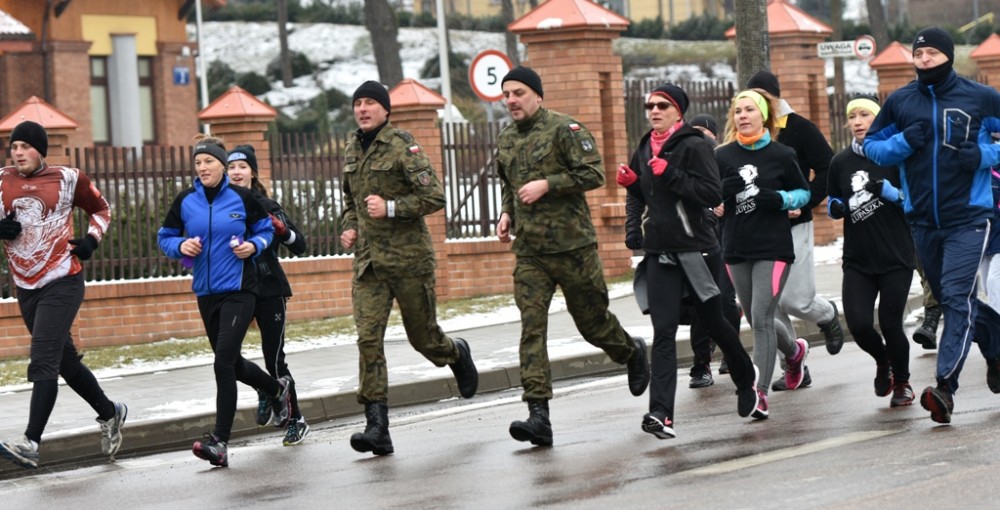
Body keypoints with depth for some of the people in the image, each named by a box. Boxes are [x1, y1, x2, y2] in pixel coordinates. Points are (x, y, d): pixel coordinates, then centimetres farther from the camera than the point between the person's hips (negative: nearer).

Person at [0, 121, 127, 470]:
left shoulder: (67, 179, -2)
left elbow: (101, 209, 13)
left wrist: (91, 240, -3)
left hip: (62, 282, -5)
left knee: (43, 361, -16)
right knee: (64, 359, 15)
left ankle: (30, 443, -23)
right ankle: (110, 414, 36)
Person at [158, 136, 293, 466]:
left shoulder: (241, 198, -3)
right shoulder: (185, 201, 3)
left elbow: (266, 229, 10)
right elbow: (165, 237, 11)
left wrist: (254, 245, -10)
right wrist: (181, 246, -10)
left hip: (239, 290, -5)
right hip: (206, 292, 5)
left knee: (224, 361, -17)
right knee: (232, 363, 17)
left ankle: (220, 441, -17)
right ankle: (277, 389, 47)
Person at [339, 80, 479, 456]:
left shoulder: (402, 145, -8)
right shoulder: (351, 151, 12)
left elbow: (434, 196, -14)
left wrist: (390, 208, -22)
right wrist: (348, 226, 10)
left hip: (408, 257, -5)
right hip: (368, 261, 5)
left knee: (423, 337, 7)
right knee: (368, 339, -9)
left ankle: (457, 354, 44)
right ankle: (377, 428, -14)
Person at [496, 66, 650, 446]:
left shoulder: (564, 129, -7)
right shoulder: (505, 140, 14)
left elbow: (593, 174, -13)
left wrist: (547, 184, -20)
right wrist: (506, 213, 11)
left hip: (572, 244, -5)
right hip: (528, 251, 5)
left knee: (592, 320, 7)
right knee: (531, 327, -8)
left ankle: (632, 352, 41)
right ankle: (538, 416, -14)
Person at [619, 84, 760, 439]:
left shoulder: (694, 146, -8)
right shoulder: (644, 150, 13)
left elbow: (713, 194, -19)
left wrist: (670, 174, -22)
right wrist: (629, 181, 6)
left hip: (697, 248, -5)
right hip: (659, 251, 5)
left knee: (712, 322, 12)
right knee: (663, 332, -8)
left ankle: (746, 379, 41)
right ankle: (661, 413, -18)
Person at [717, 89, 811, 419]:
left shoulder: (781, 155, -2)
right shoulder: (722, 157, 4)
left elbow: (804, 192, 8)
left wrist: (781, 199, -12)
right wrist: (725, 192, -14)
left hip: (774, 247, -4)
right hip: (736, 249, 4)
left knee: (761, 317, -14)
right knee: (757, 320, 14)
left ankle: (760, 393, -10)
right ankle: (794, 350, 45)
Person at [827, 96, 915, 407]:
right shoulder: (841, 162, 7)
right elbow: (833, 204, 18)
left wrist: (891, 192, -21)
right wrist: (835, 207, -5)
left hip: (896, 258, -3)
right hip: (857, 261, 3)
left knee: (890, 324, -2)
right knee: (858, 324, -10)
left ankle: (902, 382, 25)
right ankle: (882, 361, 24)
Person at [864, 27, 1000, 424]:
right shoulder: (900, 101, 5)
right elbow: (871, 146, 11)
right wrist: (903, 142, -9)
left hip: (967, 217, -4)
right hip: (922, 220, 5)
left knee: (956, 296, -15)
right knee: (948, 299, 15)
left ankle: (945, 385, -19)